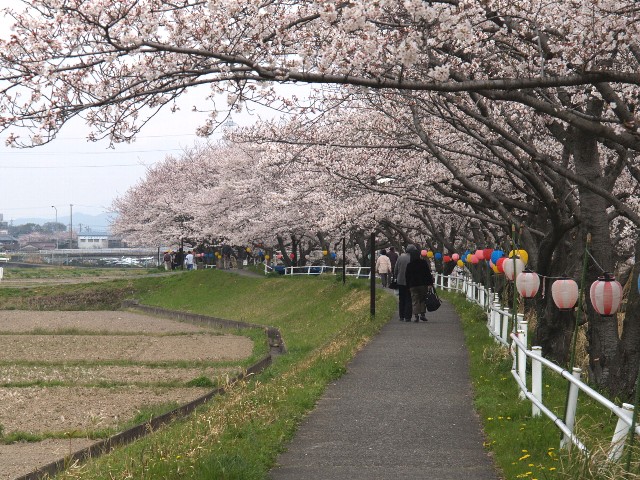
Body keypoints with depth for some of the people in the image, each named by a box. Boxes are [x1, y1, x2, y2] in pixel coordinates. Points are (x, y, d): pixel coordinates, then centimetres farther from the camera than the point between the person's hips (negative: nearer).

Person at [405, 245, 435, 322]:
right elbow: (428, 274, -4)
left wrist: (408, 286, 14)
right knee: (423, 299, 11)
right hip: (423, 284, -1)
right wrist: (430, 283, -3)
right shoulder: (424, 263, -2)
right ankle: (422, 314, 4)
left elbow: (407, 276, 7)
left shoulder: (409, 265, 3)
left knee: (415, 301, 2)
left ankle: (416, 315, -6)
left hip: (413, 285, 1)